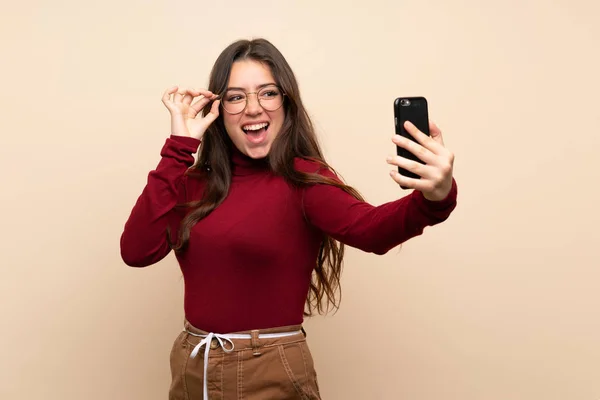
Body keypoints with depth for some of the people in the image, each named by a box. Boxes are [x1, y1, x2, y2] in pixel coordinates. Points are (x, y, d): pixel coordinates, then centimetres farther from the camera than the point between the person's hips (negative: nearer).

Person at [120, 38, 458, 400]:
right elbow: (136, 251, -11)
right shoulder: (198, 182, 1)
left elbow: (368, 227, -30)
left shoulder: (303, 179, -11)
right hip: (190, 367, 5)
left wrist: (433, 201, -52)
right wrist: (180, 147, -12)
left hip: (272, 371, -4)